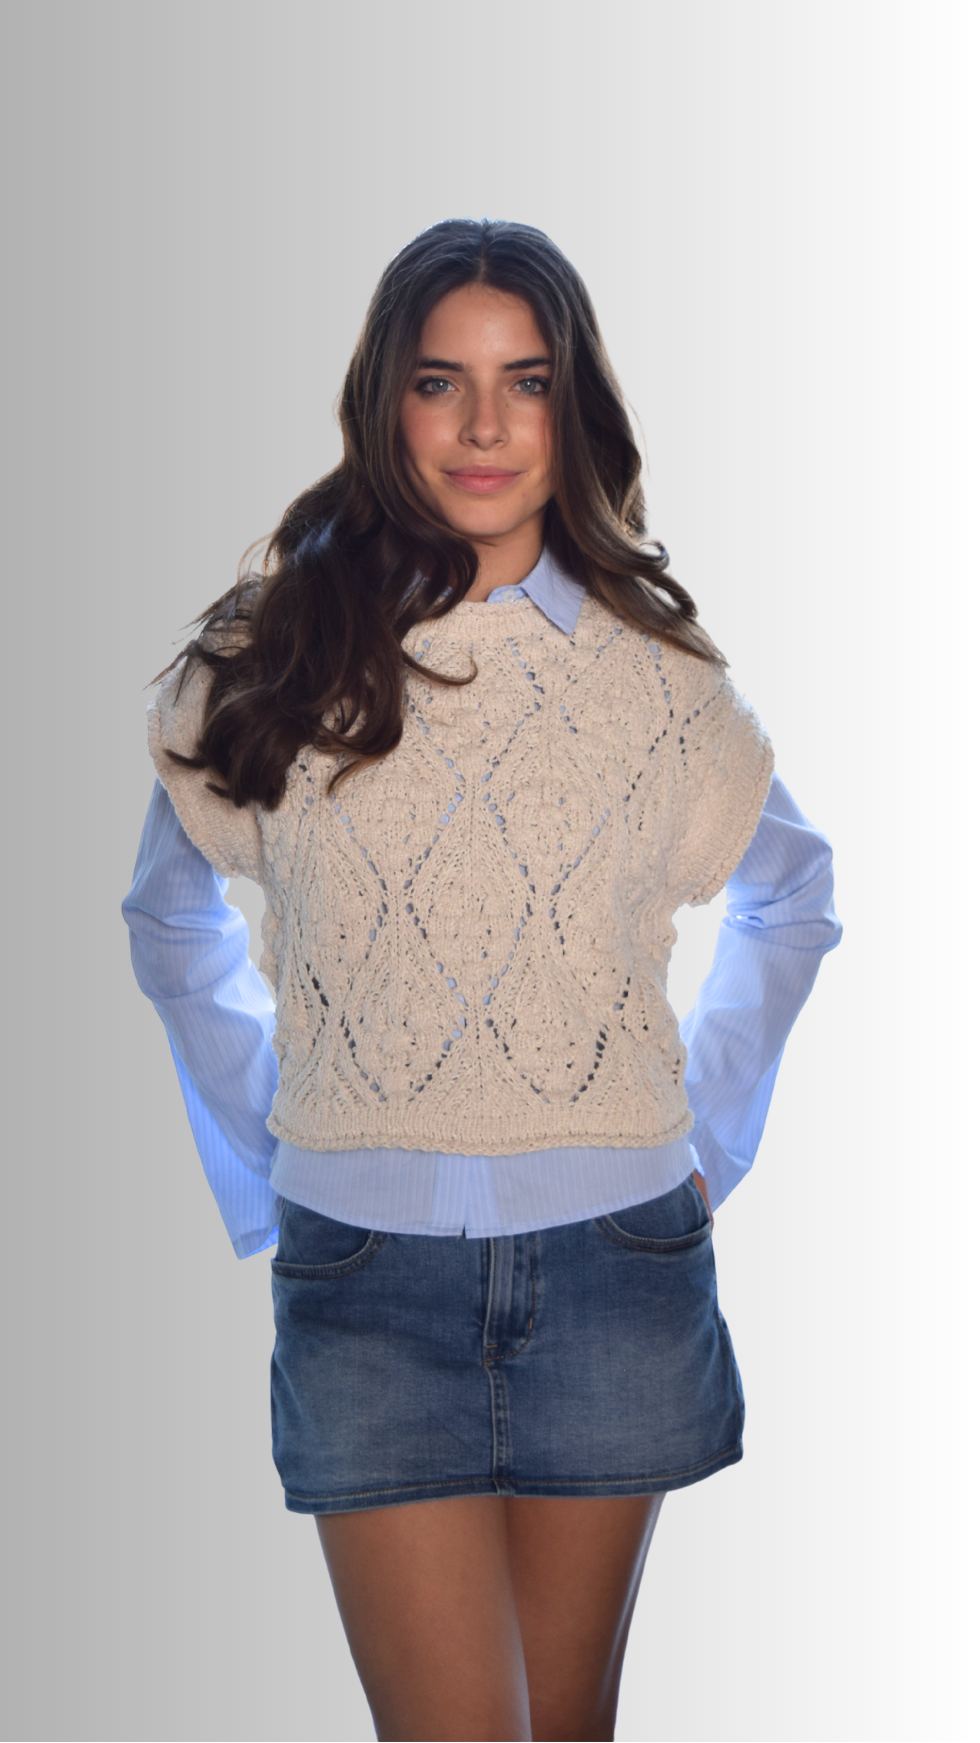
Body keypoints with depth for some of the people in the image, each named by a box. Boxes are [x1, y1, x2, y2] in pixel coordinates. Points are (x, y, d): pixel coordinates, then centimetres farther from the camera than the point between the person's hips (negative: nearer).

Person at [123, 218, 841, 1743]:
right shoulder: (275, 659, -1)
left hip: (616, 1263, 2)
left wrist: (711, 1130, 11)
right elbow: (175, 925, 14)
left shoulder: (657, 669, 2)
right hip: (368, 1276, -1)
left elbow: (789, 896, 19)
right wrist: (260, 1172, 8)